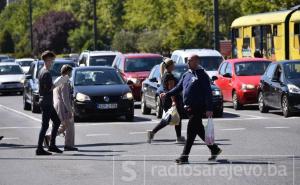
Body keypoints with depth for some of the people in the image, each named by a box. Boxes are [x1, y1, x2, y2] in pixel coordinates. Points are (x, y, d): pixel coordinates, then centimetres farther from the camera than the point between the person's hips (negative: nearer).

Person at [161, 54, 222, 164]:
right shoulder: (186, 75, 15)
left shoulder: (202, 75, -8)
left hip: (198, 108, -8)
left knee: (191, 132, -9)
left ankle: (184, 157, -9)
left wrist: (209, 109, -17)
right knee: (200, 131, 14)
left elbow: (208, 93, -12)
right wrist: (167, 94, 6)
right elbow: (178, 88, 20)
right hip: (189, 108, 8)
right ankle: (214, 149, 28)